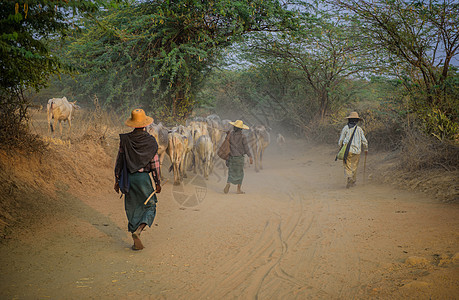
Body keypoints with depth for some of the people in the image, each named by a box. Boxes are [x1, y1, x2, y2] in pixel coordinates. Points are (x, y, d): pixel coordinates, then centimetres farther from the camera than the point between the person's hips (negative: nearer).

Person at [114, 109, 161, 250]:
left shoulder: (125, 139, -3)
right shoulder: (150, 141, -9)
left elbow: (119, 161, 0)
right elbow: (154, 163, -6)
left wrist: (117, 180, 9)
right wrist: (158, 183, 2)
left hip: (128, 177, 3)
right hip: (143, 177, -3)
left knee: (132, 208, 15)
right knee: (150, 206, 12)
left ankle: (136, 242, 18)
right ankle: (138, 230, -12)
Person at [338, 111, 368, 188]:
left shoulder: (345, 128, 2)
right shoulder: (359, 129, 4)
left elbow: (341, 140, 3)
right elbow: (364, 141, 6)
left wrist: (340, 147, 19)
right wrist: (366, 149, 20)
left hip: (347, 150, -1)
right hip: (356, 151, 1)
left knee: (347, 166, 2)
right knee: (354, 167, 13)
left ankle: (349, 177, -23)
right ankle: (353, 181, 19)